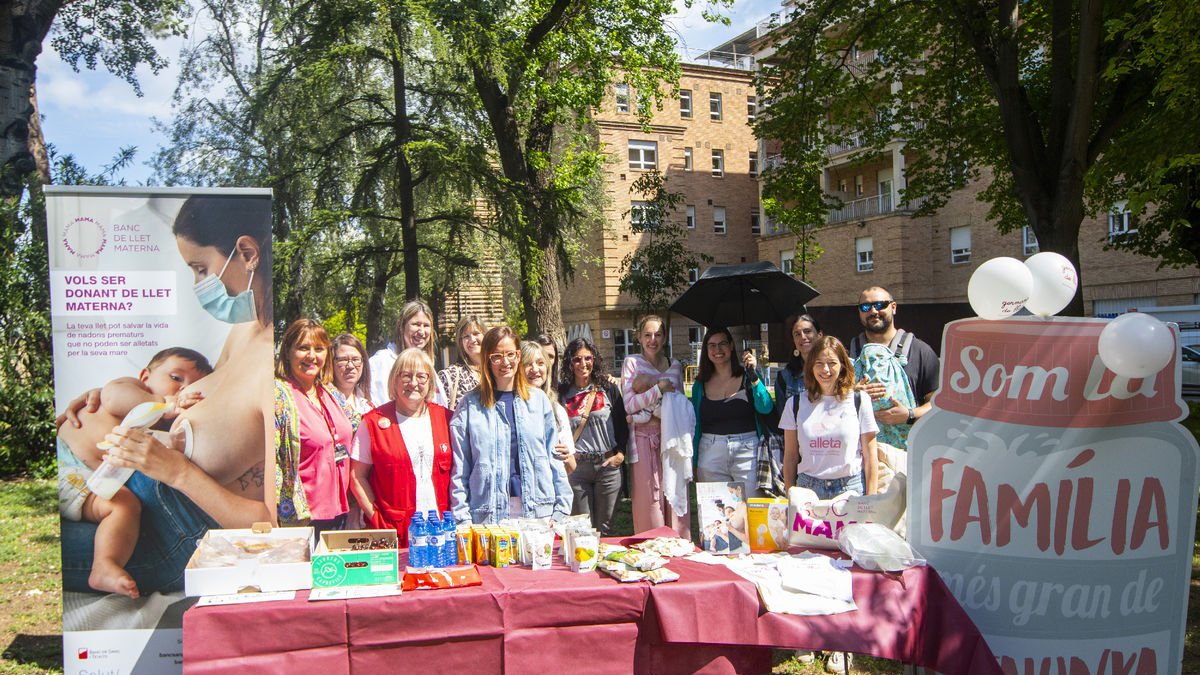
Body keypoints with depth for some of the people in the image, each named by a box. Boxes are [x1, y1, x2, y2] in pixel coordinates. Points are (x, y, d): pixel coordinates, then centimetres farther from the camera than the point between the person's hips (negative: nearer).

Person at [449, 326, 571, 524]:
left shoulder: (539, 399, 10)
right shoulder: (470, 405, 3)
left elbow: (554, 457, 10)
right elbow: (459, 469, 2)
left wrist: (562, 508, 2)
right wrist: (462, 518, -6)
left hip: (539, 513, 2)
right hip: (488, 516, -2)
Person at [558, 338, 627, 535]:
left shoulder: (608, 389, 6)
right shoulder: (562, 393, 4)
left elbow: (623, 424, 8)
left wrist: (620, 453, -2)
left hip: (607, 464, 1)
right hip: (576, 466, -1)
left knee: (604, 528, 7)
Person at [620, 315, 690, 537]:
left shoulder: (675, 366, 14)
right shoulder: (631, 363, 3)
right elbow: (629, 405, -6)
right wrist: (659, 389, -12)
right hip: (645, 438, -3)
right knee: (648, 502, -4)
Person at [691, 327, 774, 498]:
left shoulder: (747, 376, 4)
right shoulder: (701, 384, 9)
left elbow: (766, 408, -10)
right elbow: (695, 424, 13)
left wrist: (754, 377, -19)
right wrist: (694, 463, 12)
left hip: (747, 451, -2)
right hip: (711, 453, 2)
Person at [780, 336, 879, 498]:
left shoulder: (859, 400, 2)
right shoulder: (795, 404, 6)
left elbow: (870, 455, 2)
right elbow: (790, 455, 8)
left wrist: (870, 501, -3)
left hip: (851, 488, -1)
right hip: (808, 489, 1)